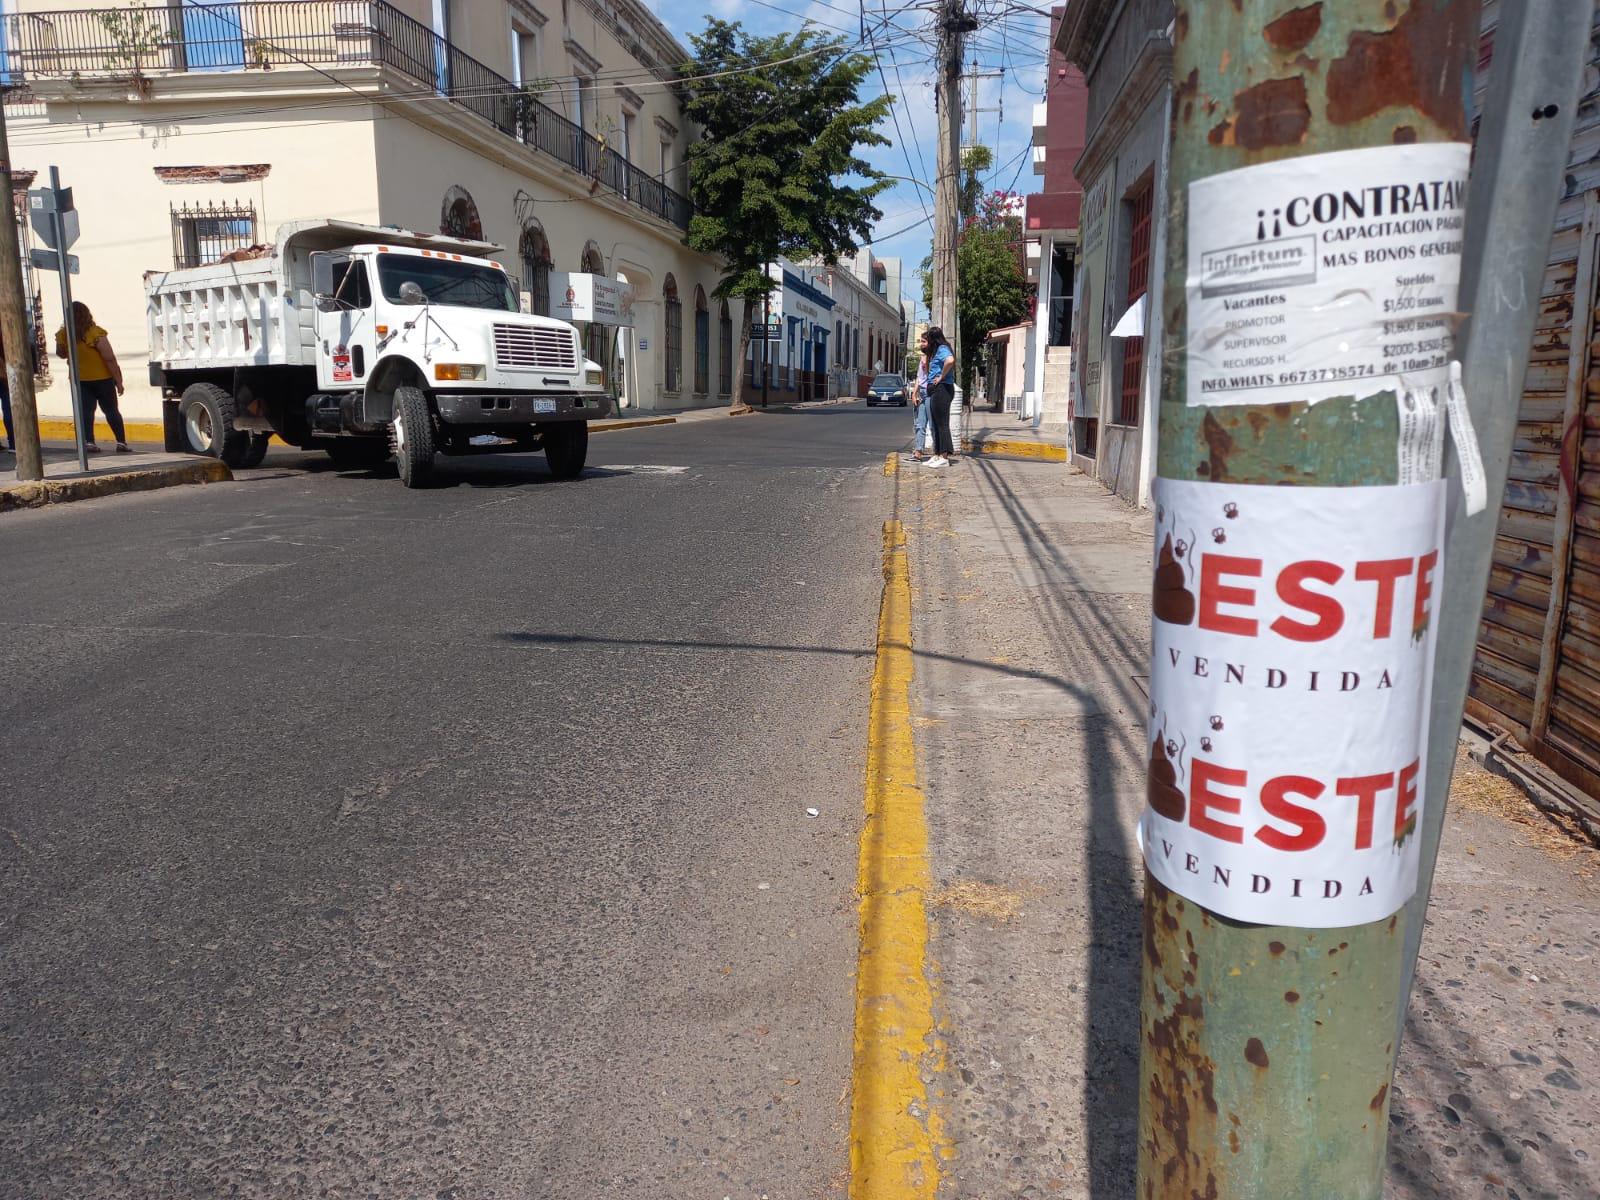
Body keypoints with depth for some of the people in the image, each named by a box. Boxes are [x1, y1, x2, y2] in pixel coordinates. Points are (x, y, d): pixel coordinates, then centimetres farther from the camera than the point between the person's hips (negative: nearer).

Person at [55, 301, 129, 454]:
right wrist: (118, 381, -12)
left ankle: (89, 442, -6)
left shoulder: (63, 335, -5)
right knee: (111, 411, 6)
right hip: (102, 378, -3)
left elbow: (60, 354, 13)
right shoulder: (96, 334, -18)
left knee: (85, 411, 5)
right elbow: (110, 359, -18)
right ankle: (121, 442, 4)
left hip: (79, 380, 3)